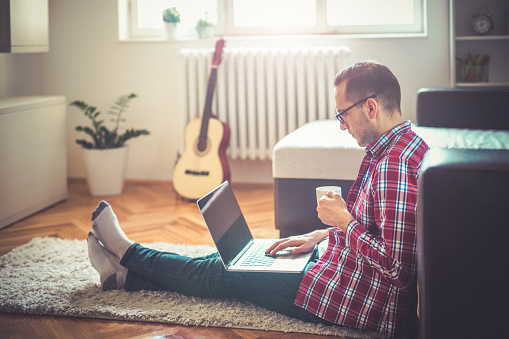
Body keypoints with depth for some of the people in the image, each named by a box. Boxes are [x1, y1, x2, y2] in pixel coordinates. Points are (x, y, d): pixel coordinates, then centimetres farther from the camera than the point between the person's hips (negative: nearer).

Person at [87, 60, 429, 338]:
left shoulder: (395, 166, -30)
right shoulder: (405, 144, 4)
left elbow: (397, 270, -32)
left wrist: (345, 220, -21)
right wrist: (322, 235, 10)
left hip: (357, 302, -9)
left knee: (225, 275, 5)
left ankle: (128, 254, 26)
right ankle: (126, 274, 25)